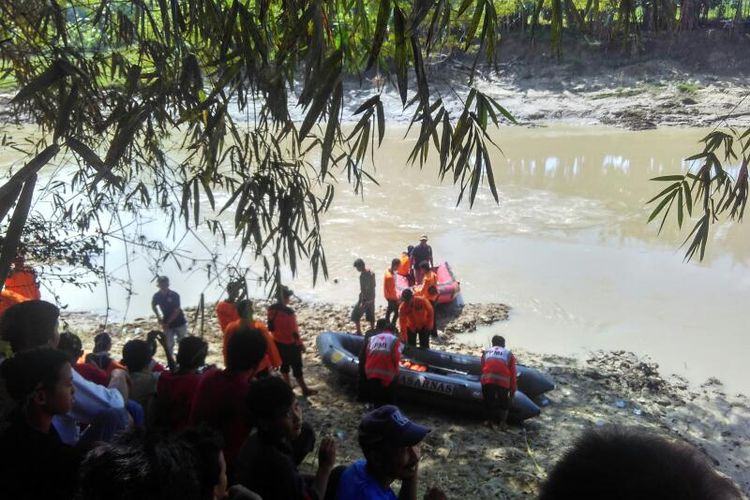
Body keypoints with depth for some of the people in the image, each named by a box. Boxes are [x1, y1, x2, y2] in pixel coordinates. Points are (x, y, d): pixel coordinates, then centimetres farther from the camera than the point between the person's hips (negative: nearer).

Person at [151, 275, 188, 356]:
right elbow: (153, 306, 13)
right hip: (167, 325, 2)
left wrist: (167, 323, -19)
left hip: (179, 323, -2)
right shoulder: (156, 296, -10)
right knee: (169, 345, 2)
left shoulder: (174, 295, -19)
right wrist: (159, 317, 4)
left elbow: (176, 311, -18)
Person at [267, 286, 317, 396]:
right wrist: (300, 343, -8)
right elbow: (294, 331, -21)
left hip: (278, 342, 7)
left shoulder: (271, 309, -6)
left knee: (284, 364, 22)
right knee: (297, 367, 6)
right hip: (290, 344, -6)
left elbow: (271, 327, 5)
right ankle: (305, 390, 17)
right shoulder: (289, 312, -27)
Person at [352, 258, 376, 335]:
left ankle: (359, 332, 12)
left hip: (365, 299, -8)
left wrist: (362, 302, -21)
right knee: (371, 316, 18)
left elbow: (363, 290, -25)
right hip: (372, 298, 8)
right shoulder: (372, 273, 1)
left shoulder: (362, 275, -25)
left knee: (355, 316, 7)